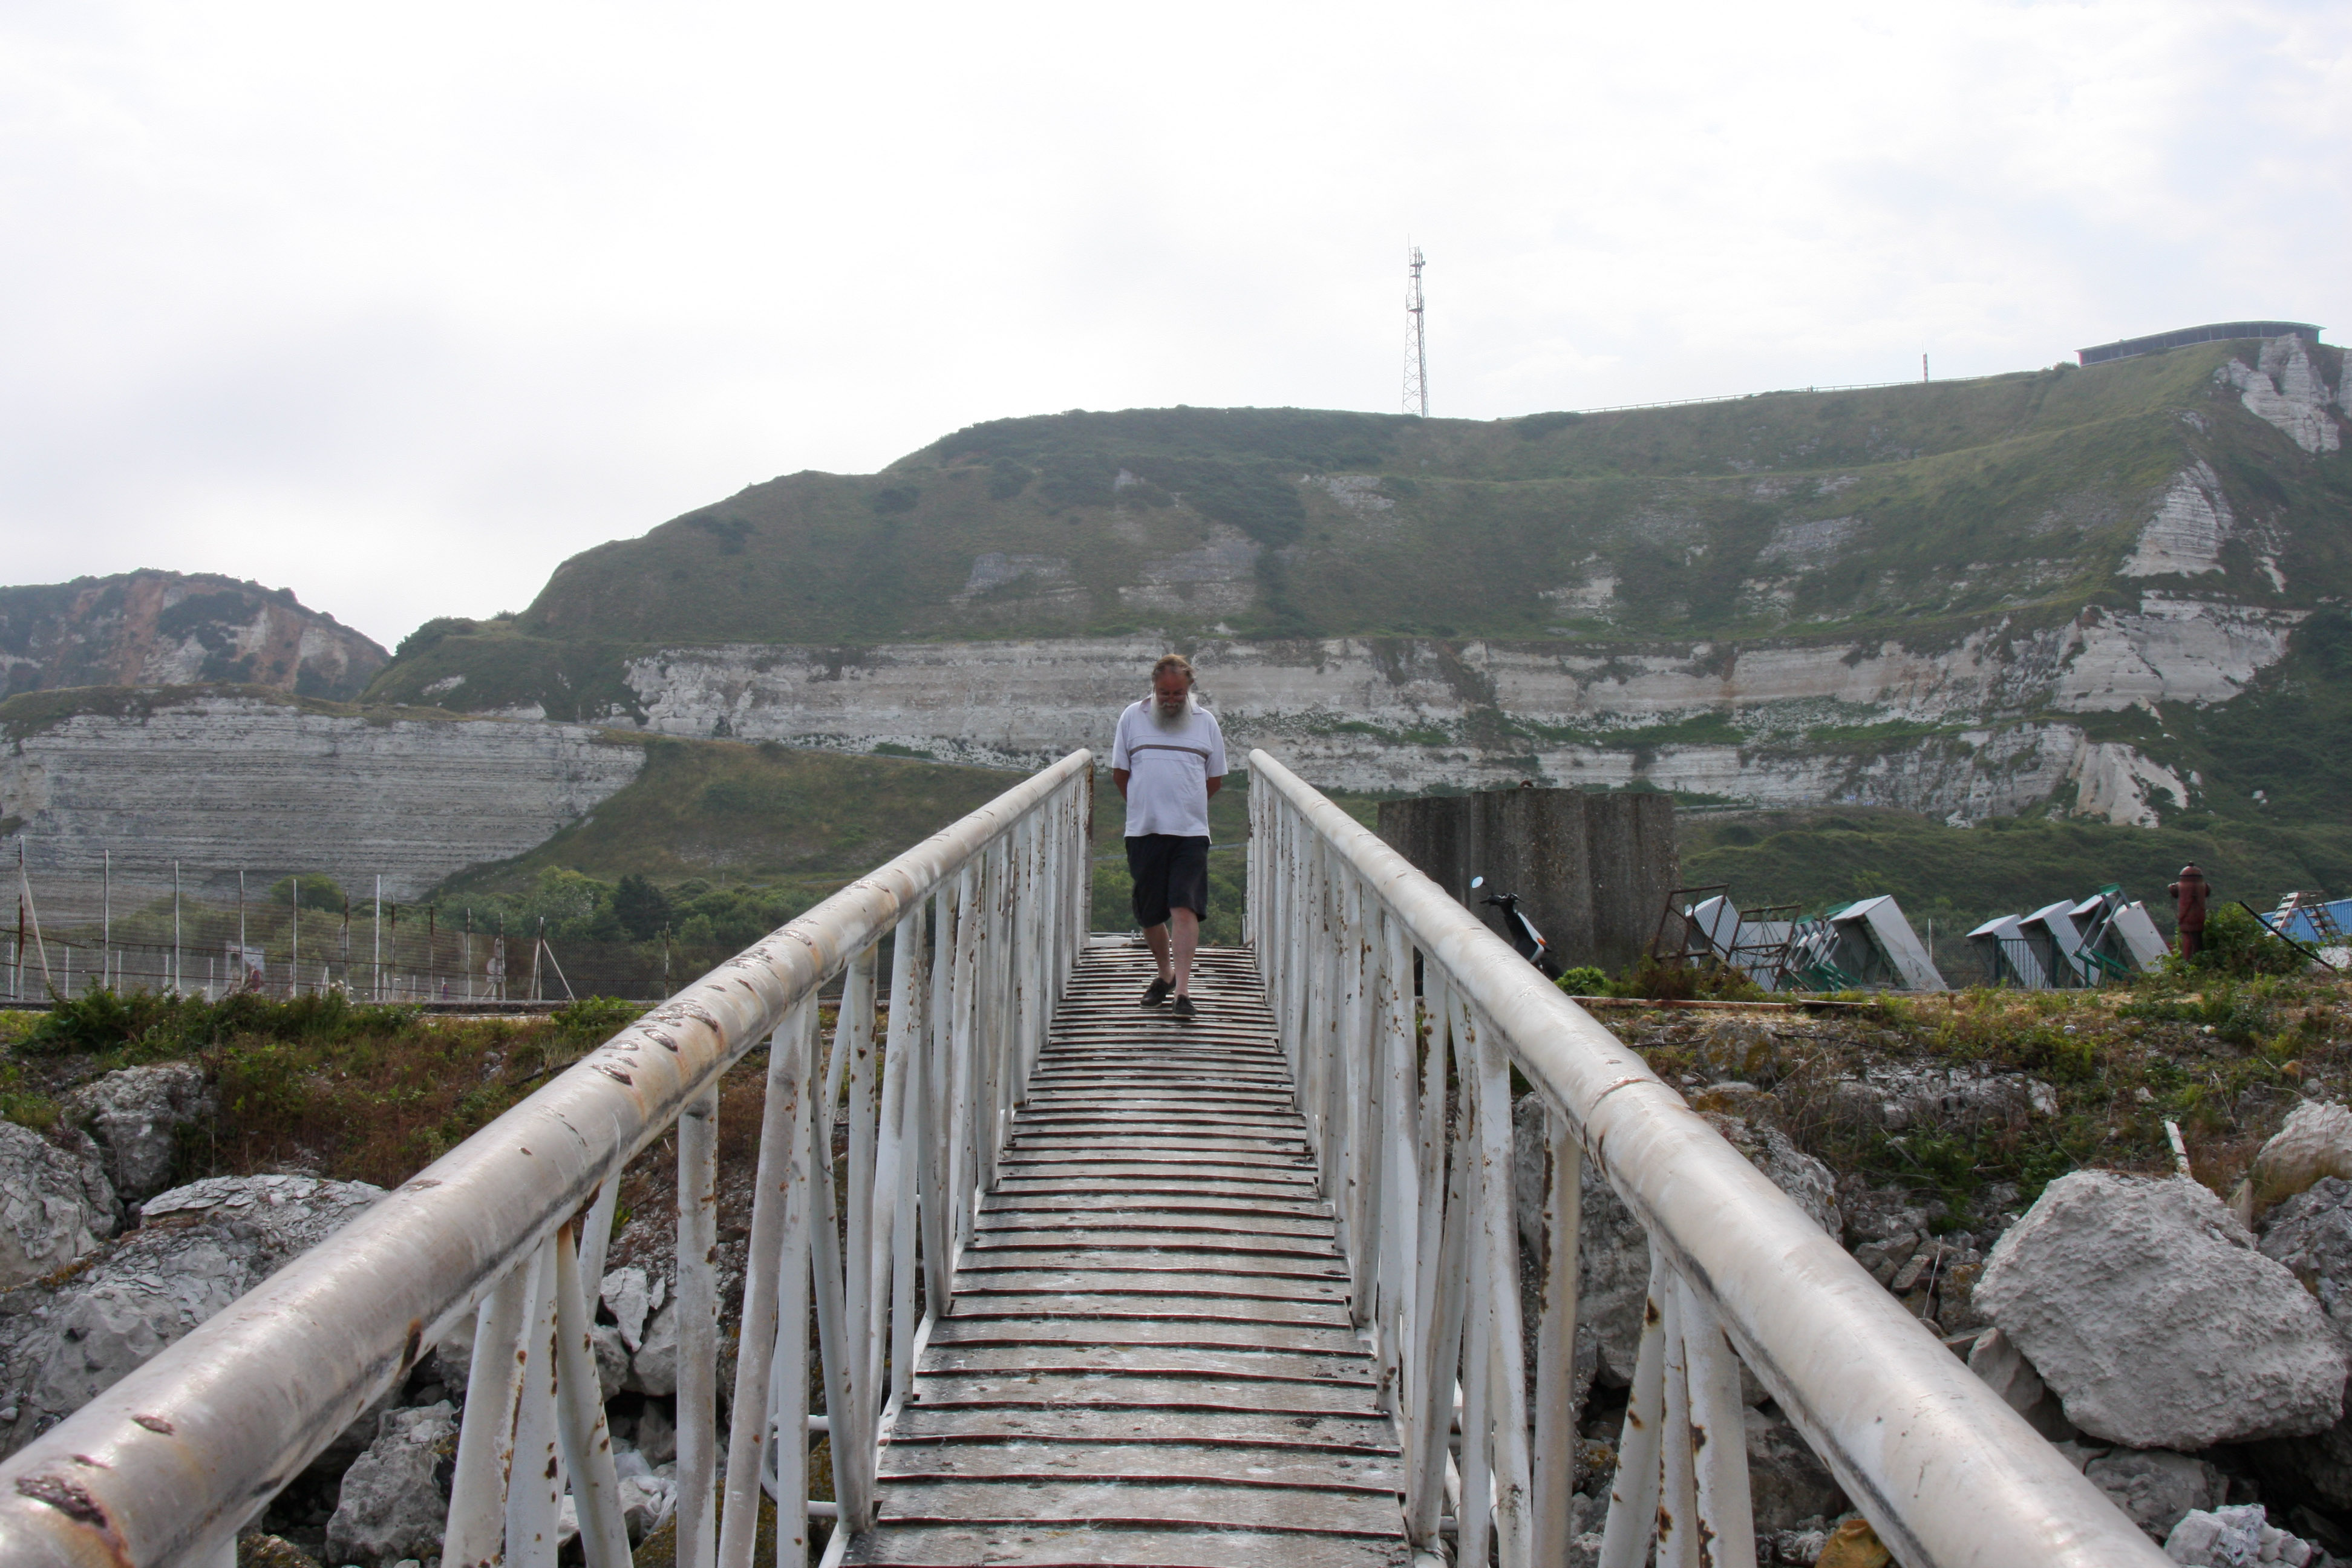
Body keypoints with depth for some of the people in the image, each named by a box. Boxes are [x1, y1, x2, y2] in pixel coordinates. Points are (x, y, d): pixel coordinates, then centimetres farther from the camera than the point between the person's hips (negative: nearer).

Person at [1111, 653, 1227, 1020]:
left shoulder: (1205, 722, 7)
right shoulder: (1132, 717, 6)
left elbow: (1214, 778, 15)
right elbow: (1119, 773, 13)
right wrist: (1144, 807, 13)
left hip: (1190, 832, -1)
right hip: (1143, 832, 1)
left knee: (1184, 908, -13)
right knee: (1148, 914, 8)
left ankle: (1183, 990, -15)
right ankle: (1165, 973, 30)